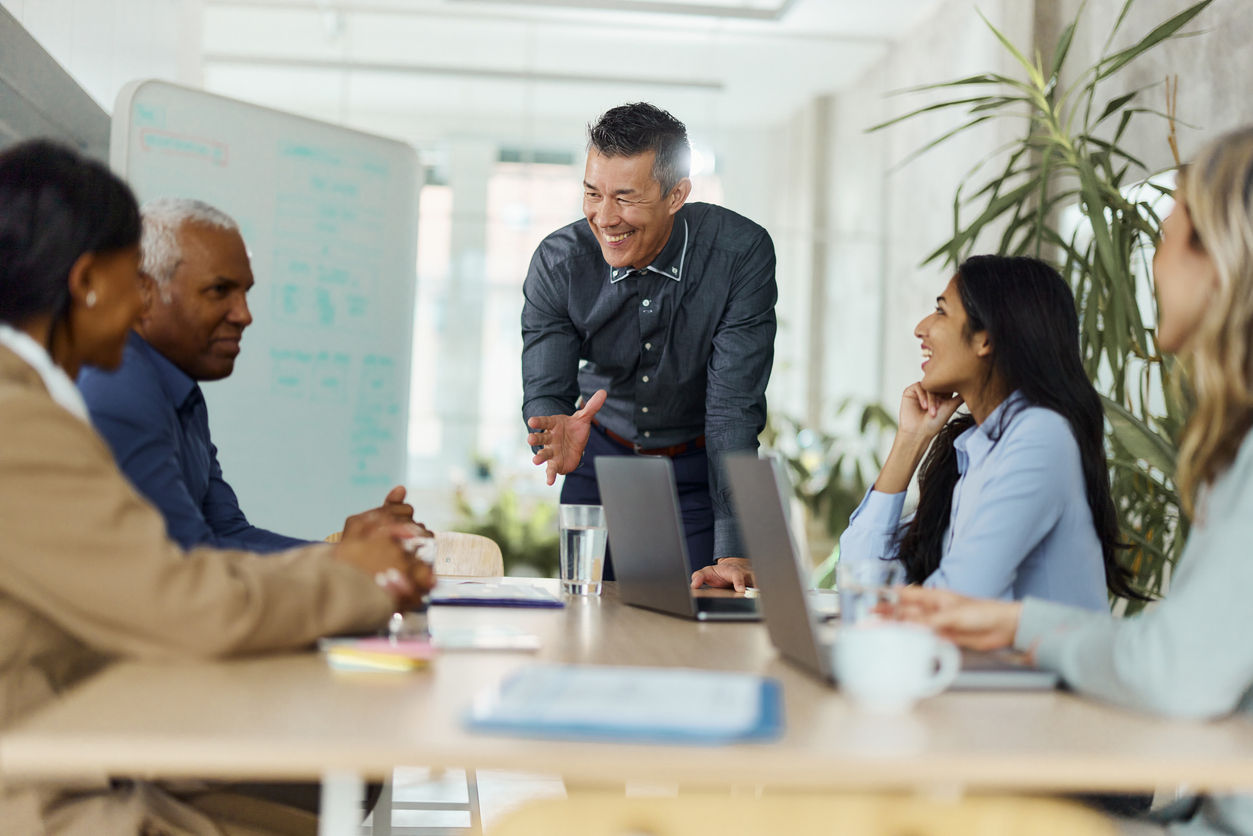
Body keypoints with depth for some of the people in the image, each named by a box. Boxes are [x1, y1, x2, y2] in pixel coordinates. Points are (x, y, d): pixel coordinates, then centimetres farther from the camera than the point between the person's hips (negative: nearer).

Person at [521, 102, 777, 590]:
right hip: (603, 460, 2)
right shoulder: (557, 262, -18)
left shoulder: (741, 253, -25)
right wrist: (557, 438, -43)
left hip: (702, 470, -2)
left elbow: (734, 408, -26)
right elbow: (543, 393, -17)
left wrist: (734, 553, -33)